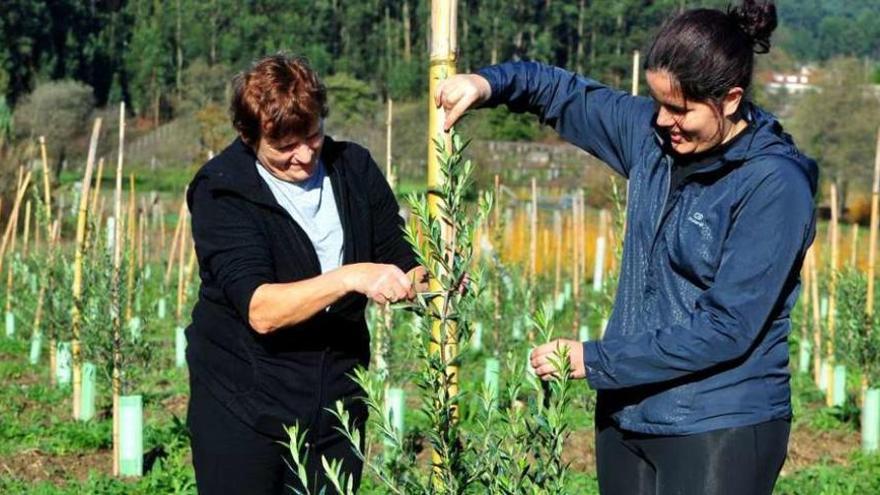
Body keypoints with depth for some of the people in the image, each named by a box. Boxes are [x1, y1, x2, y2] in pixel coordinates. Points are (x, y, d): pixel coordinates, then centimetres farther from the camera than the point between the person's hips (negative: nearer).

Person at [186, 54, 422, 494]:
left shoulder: (354, 169, 1)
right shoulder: (220, 191, -13)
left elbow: (402, 264, 8)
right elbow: (260, 310, -24)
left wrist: (425, 281, -15)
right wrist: (350, 277, -35)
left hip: (337, 404, 4)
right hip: (244, 408, -4)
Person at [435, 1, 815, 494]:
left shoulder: (774, 185, -16)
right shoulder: (651, 133, 3)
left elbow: (727, 328, -19)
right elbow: (564, 93, 19)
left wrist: (595, 360, -18)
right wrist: (488, 83, -3)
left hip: (719, 432, -6)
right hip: (628, 417, 6)